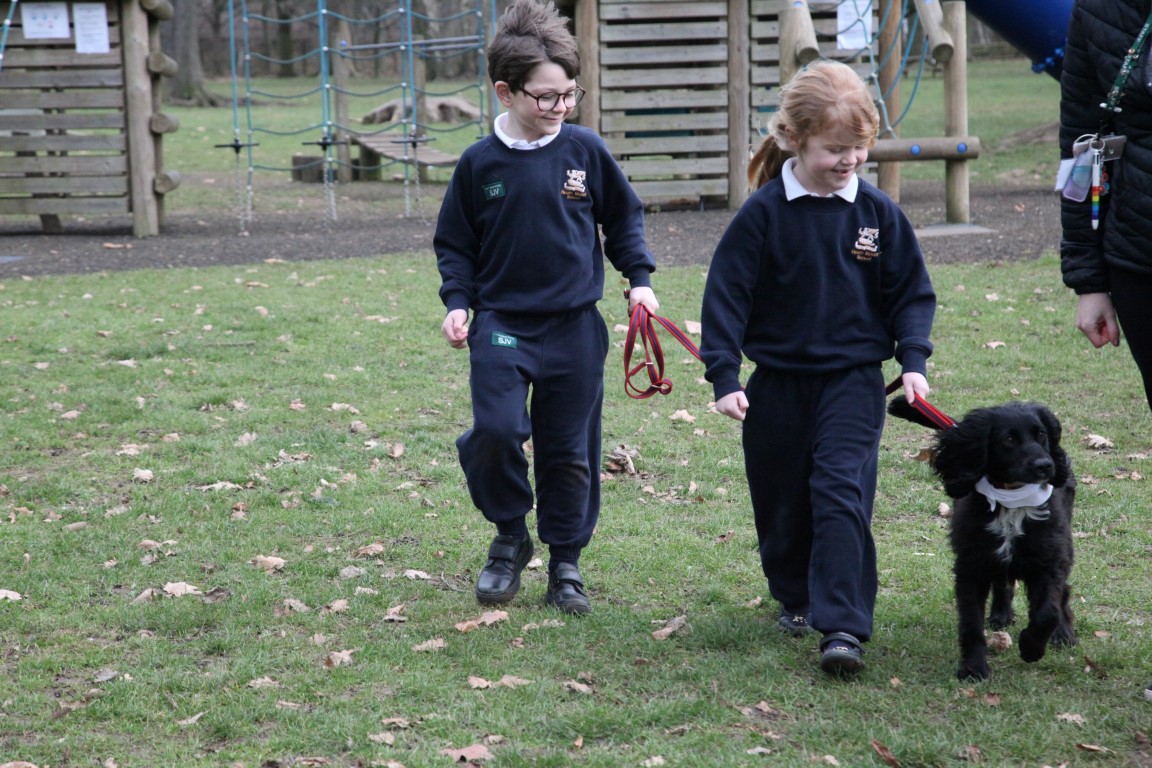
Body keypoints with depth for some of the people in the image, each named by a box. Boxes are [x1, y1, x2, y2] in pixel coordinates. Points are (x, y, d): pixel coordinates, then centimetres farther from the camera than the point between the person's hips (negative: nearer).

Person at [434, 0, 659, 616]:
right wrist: (457, 302, -4)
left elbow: (624, 218, 13)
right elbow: (454, 243, 8)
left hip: (575, 326, 1)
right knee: (497, 431, -18)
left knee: (569, 450, 6)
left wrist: (639, 277, 3)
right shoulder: (480, 163, -3)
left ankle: (566, 561, 23)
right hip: (502, 322, -1)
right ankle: (510, 537, 8)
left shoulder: (586, 150, -2)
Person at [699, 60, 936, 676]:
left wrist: (912, 359, -4)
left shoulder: (877, 213, -3)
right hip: (778, 383, 1)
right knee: (782, 503, 12)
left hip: (853, 379, 0)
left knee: (841, 492, -14)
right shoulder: (763, 214, -9)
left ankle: (843, 626, -17)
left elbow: (911, 291, 8)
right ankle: (795, 598, 37)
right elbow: (726, 294, -6)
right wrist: (724, 377, -11)